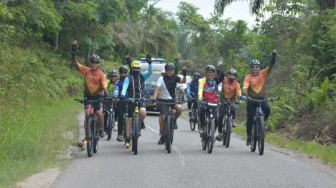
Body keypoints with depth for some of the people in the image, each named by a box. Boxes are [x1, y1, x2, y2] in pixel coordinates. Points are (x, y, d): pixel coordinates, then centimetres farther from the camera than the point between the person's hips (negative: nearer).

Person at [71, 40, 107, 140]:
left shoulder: (101, 74, -13)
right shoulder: (86, 71, -7)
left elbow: (104, 86, -22)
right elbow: (75, 63, -11)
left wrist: (107, 96, -37)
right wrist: (74, 50, -20)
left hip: (98, 96, -2)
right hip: (88, 96, 2)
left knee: (99, 114, -17)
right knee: (87, 115, -8)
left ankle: (101, 130, 8)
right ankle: (87, 135, 0)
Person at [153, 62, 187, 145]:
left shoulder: (175, 77, 0)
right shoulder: (162, 78, -9)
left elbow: (183, 81, -14)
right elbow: (157, 88, -18)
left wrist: (184, 75, -34)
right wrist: (154, 98, -33)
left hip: (173, 99, 2)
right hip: (163, 100, -2)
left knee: (179, 108, -28)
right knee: (163, 117, -9)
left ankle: (174, 120, 3)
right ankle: (162, 136, 6)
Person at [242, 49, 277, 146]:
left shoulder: (263, 74, 1)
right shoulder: (248, 77, -7)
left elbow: (271, 65, -6)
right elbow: (245, 87, -21)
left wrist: (274, 55, -19)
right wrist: (244, 95, -41)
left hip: (262, 98, 1)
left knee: (267, 109, -29)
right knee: (250, 118, -2)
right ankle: (249, 138, 11)